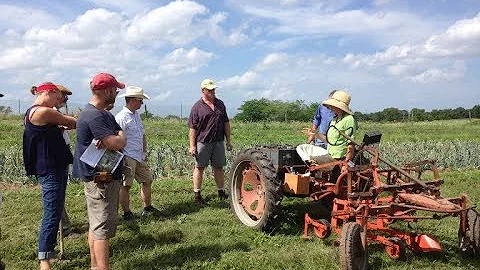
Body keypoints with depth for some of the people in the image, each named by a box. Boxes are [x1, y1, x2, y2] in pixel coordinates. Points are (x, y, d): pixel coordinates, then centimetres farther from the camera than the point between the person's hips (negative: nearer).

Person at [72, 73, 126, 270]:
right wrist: (119, 137, -5)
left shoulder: (105, 114, 14)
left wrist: (112, 139, -18)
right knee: (103, 227, -6)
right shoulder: (93, 116, -19)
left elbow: (122, 140, 4)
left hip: (106, 175, 11)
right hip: (100, 179, -11)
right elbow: (117, 144, -27)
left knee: (96, 225, 18)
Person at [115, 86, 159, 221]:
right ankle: (127, 213, 11)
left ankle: (147, 208, 29)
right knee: (125, 185, 0)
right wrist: (121, 159, -21)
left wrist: (144, 152, 18)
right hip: (127, 158, -9)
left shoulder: (137, 116, 14)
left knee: (147, 180, 15)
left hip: (139, 157, 10)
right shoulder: (121, 118, -15)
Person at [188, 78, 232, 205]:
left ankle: (221, 192, 23)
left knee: (219, 167, 11)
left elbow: (226, 123, 16)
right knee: (199, 167, 3)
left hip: (218, 141, 4)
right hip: (202, 142, -4)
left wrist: (228, 140, 12)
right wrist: (192, 146, -11)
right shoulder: (197, 107, -4)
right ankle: (197, 195, 11)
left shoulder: (220, 104, 11)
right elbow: (192, 128, -6)